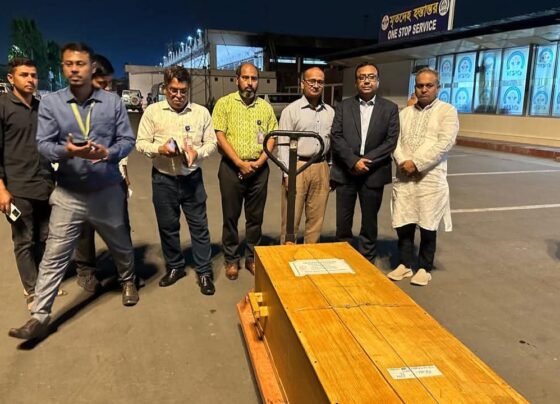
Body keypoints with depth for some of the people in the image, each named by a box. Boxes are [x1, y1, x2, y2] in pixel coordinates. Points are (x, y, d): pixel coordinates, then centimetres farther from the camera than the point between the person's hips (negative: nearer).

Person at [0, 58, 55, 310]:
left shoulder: (43, 107, 12)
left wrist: (56, 177, 14)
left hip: (46, 185, 5)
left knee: (45, 239, 10)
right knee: (24, 242, 4)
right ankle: (31, 291, 16)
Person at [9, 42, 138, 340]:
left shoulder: (112, 102, -2)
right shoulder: (50, 103, -5)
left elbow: (127, 140, -3)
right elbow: (43, 144, -8)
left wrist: (108, 152, -23)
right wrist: (67, 151, -30)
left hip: (107, 191, 1)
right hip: (68, 195, -1)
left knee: (121, 245, 19)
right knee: (54, 257, 1)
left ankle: (128, 281, 47)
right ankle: (40, 316, 11)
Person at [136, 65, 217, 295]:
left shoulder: (201, 112, 1)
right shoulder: (152, 111, -1)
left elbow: (211, 143, 3)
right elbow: (141, 143, 0)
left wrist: (197, 152, -17)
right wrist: (159, 149, -20)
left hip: (192, 178, 0)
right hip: (163, 179, 1)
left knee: (199, 225, 4)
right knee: (167, 226, 12)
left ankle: (204, 272, 16)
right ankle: (175, 267, 31)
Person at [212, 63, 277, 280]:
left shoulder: (265, 106, 9)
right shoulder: (225, 103, -1)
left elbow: (271, 138, 7)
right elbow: (220, 136, -7)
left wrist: (258, 162, -8)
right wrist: (240, 163, -14)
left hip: (259, 168, 3)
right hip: (232, 167, -2)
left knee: (255, 216, 9)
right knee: (231, 216, 6)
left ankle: (252, 257, 23)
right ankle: (231, 259, 19)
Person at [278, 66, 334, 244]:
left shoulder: (330, 112, 12)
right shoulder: (291, 110, -2)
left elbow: (333, 142, 14)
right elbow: (283, 144, -6)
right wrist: (287, 173, -12)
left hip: (321, 168, 4)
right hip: (297, 166, -4)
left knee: (316, 217, 9)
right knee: (291, 217, 0)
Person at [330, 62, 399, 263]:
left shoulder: (390, 108, 5)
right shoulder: (343, 106, 7)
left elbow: (391, 141, -3)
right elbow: (336, 137, -3)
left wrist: (366, 161, -13)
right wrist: (353, 161, -15)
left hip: (373, 173, 0)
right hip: (345, 172, 1)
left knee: (369, 223, 9)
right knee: (343, 222, 7)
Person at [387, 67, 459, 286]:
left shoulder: (447, 111, 1)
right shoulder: (405, 112, 15)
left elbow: (445, 143, -11)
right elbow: (395, 140, 7)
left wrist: (417, 163, -16)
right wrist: (403, 161, -12)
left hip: (431, 178, -4)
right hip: (404, 177, 4)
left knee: (428, 227, 4)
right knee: (403, 224, 8)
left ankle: (425, 268, 20)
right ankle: (405, 264, 24)